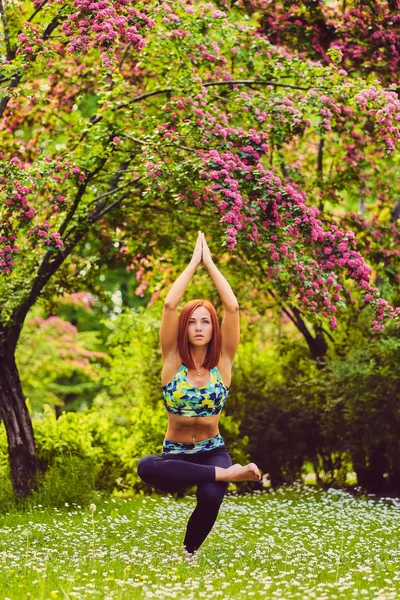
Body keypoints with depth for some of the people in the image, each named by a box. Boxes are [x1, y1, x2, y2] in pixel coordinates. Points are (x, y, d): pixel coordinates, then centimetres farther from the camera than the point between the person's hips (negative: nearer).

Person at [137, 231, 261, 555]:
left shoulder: (222, 362, -1)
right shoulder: (173, 361, -2)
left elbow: (233, 308, -11)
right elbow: (169, 305, -13)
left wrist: (210, 263, -7)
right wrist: (193, 262, -7)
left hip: (212, 451, 0)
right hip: (176, 455, 0)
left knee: (211, 496, -35)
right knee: (146, 467, -36)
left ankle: (188, 552, -5)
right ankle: (227, 473, -27)